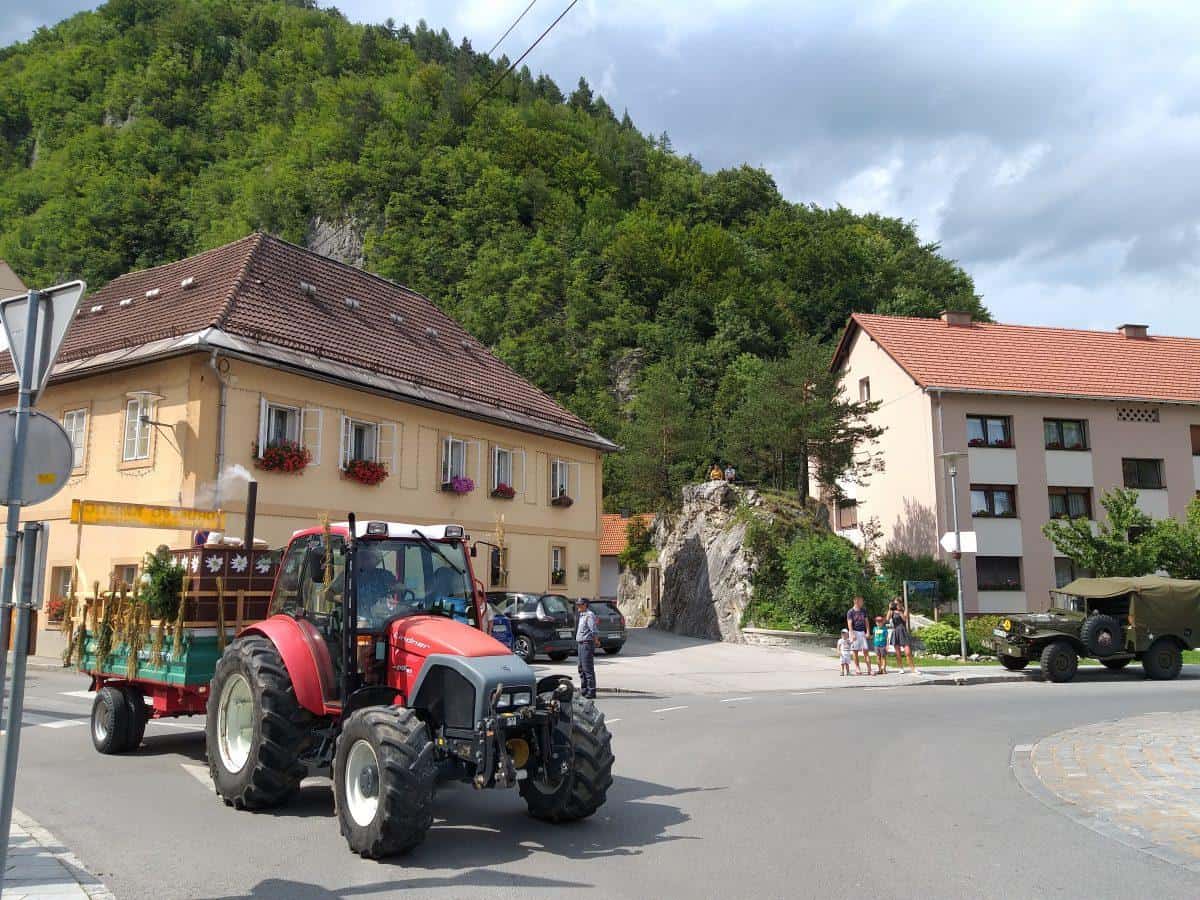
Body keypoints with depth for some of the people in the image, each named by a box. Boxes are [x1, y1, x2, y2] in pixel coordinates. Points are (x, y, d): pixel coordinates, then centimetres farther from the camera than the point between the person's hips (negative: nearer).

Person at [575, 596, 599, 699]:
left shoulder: (589, 615, -14)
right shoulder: (582, 615, 18)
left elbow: (594, 630, -21)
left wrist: (596, 640, -13)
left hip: (587, 644, -10)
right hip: (581, 644, 10)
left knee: (588, 668, -9)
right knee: (581, 668, 15)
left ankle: (591, 691, -7)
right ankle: (584, 690, 24)